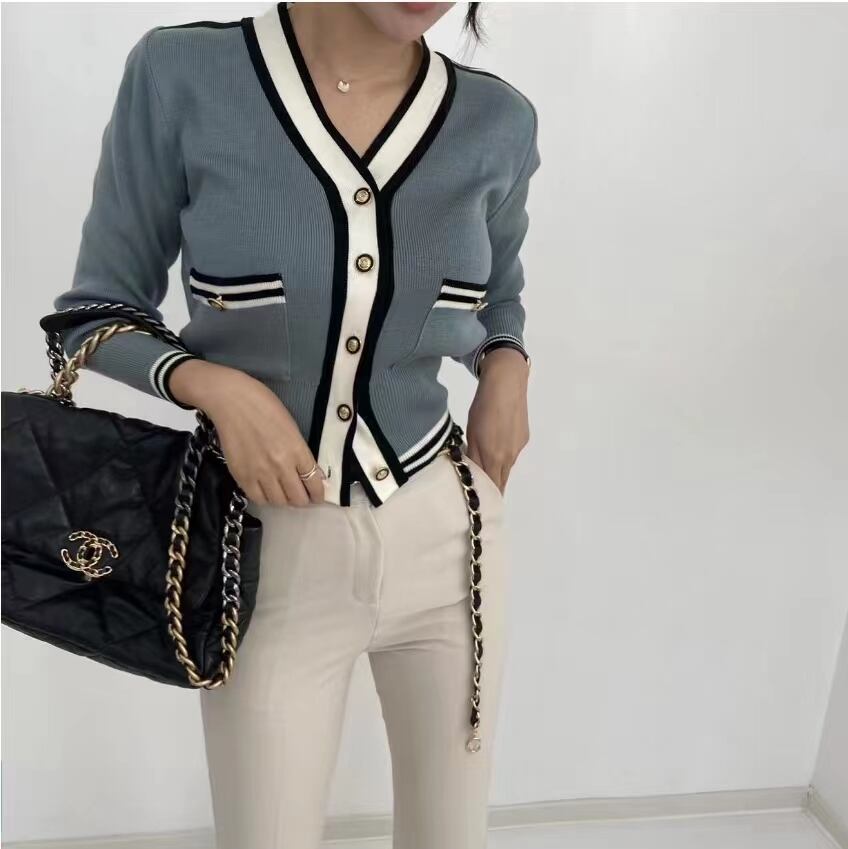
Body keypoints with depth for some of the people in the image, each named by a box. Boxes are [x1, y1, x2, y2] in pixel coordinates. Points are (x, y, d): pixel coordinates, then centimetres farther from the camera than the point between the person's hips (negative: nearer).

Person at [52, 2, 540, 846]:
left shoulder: (498, 120, -3)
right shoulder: (181, 73, -11)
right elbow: (95, 311, -3)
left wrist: (506, 367, -5)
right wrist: (215, 388, -21)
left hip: (445, 532, 3)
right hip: (272, 552, -2)